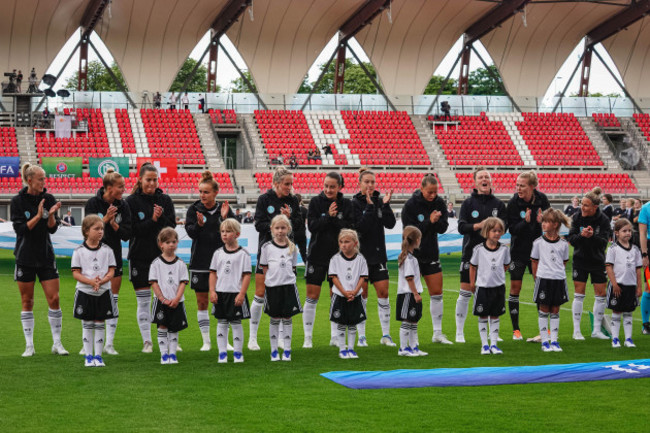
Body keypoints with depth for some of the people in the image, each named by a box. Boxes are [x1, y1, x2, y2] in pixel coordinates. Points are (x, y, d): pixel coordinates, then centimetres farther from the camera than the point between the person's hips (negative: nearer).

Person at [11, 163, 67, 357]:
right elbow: (20, 229, -11)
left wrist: (51, 215, -18)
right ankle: (29, 346, 11)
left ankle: (57, 343, 5)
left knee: (54, 299, -4)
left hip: (46, 256, 2)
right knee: (27, 302, 4)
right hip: (25, 257, -2)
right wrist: (37, 216, -20)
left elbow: (53, 229, 1)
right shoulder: (18, 201, -5)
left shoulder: (49, 199, 2)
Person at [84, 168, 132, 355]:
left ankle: (109, 343, 9)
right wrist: (105, 219, -23)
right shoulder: (93, 203, -8)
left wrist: (113, 223, -18)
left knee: (113, 300, 2)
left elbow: (126, 234, -2)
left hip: (114, 255, 3)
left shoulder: (123, 206, 1)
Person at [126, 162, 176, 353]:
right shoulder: (132, 201, -1)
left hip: (162, 255, 2)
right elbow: (133, 230, -9)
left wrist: (161, 217, -17)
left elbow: (172, 226, 1)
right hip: (140, 257, -2)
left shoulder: (165, 200, 6)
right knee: (143, 301, 1)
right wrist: (153, 220, -19)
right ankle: (147, 341, 9)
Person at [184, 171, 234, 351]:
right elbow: (191, 233, -10)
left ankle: (225, 341, 12)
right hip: (200, 262, 0)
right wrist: (199, 224, -29)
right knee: (202, 302, 4)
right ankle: (206, 341, 13)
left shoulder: (224, 209, 1)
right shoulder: (194, 209, 1)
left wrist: (224, 219, -20)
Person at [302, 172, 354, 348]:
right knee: (312, 296, -2)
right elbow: (312, 226, -10)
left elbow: (350, 228, -6)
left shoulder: (346, 204, 1)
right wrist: (328, 216, -20)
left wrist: (335, 218, -18)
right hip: (317, 254, -1)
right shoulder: (316, 202, -1)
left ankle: (335, 337, 15)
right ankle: (308, 337, 6)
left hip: (338, 255, 1)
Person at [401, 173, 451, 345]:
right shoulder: (410, 205, -13)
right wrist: (429, 222, -25)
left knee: (437, 292, 6)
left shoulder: (439, 203, 0)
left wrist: (436, 221, -23)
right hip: (413, 253, -5)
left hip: (431, 253, 5)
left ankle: (437, 333, 14)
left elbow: (443, 228, -3)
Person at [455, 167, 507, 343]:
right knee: (466, 292, -2)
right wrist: (478, 226, -22)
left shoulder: (498, 204, 6)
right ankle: (459, 332, 8)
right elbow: (461, 227, -7)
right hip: (471, 252, -2)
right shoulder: (468, 202, 0)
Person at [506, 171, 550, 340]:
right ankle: (516, 329, 8)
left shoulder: (542, 199, -7)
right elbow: (512, 229, -15)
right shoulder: (513, 203, -13)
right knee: (515, 288, -1)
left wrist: (542, 221, -17)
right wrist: (525, 221, -32)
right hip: (519, 251, -2)